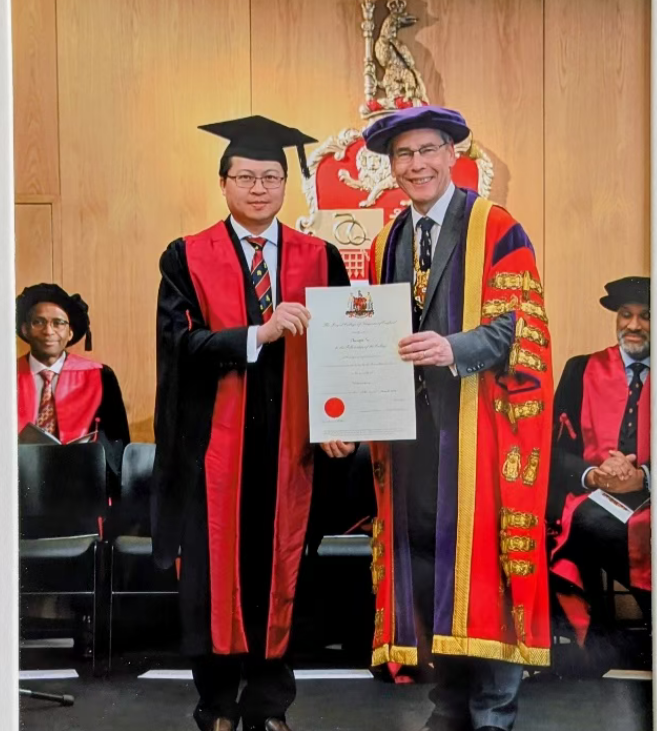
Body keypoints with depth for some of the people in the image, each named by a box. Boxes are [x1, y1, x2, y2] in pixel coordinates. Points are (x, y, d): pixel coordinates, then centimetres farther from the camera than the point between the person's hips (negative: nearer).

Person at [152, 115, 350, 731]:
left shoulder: (319, 259, 7)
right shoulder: (187, 258, 2)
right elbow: (181, 342, -10)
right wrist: (258, 334, -22)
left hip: (290, 443, 1)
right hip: (215, 442, -1)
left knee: (280, 571, 5)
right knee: (216, 572, 5)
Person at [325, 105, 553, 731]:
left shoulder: (496, 229, 0)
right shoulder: (386, 243, 17)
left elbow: (520, 322, -9)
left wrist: (455, 349, -25)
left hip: (476, 422, -5)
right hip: (407, 426, 5)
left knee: (479, 558, -5)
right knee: (423, 560, 5)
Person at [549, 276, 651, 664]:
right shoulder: (582, 370, 14)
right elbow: (558, 447, 5)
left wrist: (643, 477, -19)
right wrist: (592, 474, -15)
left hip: (649, 497, -1)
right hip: (590, 497, 2)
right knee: (591, 521, -34)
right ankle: (595, 641, -17)